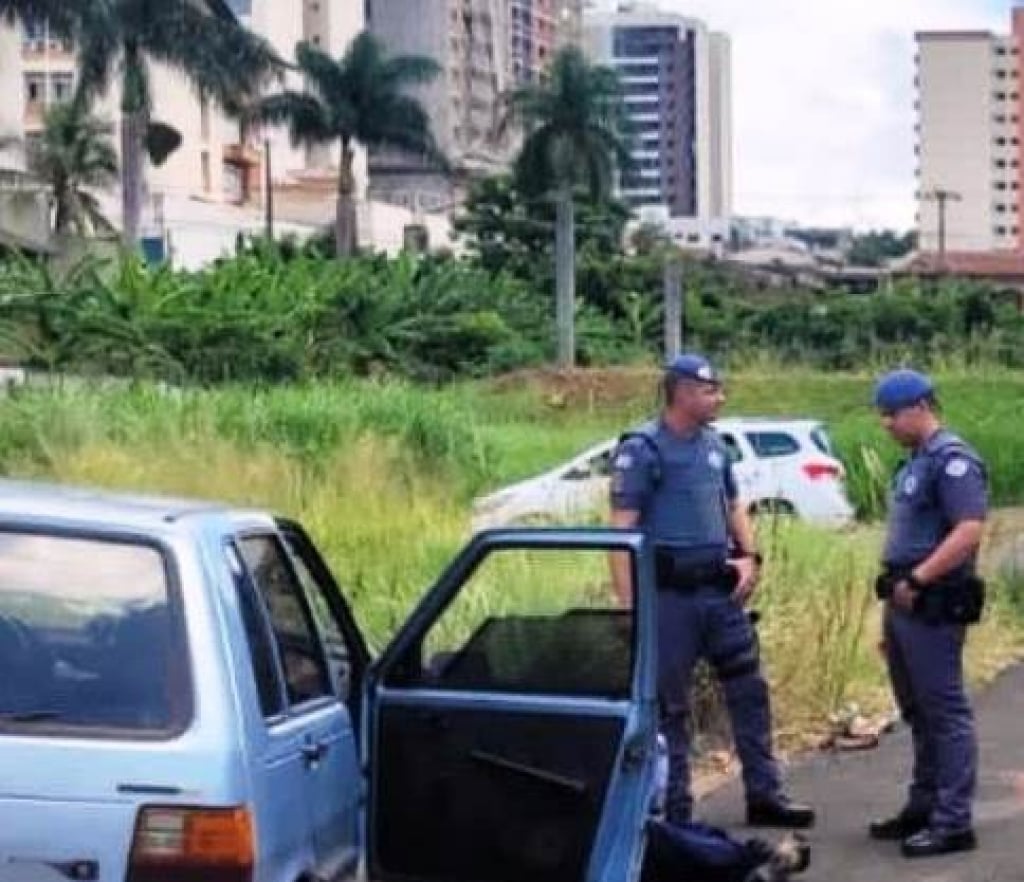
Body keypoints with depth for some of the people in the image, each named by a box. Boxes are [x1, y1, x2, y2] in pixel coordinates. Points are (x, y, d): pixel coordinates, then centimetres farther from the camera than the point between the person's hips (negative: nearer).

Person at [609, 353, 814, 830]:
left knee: (750, 690, 9)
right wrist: (628, 606, -20)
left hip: (722, 590, 7)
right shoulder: (642, 450, -10)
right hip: (669, 593, -7)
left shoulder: (714, 445, 11)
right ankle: (674, 810, 12)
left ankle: (764, 795, 20)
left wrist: (750, 557, 4)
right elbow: (622, 529, -14)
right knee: (669, 704, 3)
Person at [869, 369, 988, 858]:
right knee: (918, 713, 16)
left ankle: (953, 822, -2)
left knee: (946, 713, -5)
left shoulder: (952, 459, -12)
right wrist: (890, 616, 21)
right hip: (906, 605, 10)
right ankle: (923, 807, 25)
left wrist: (916, 581, -24)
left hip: (934, 608, -10)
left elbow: (969, 530, -24)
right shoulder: (913, 464, 18)